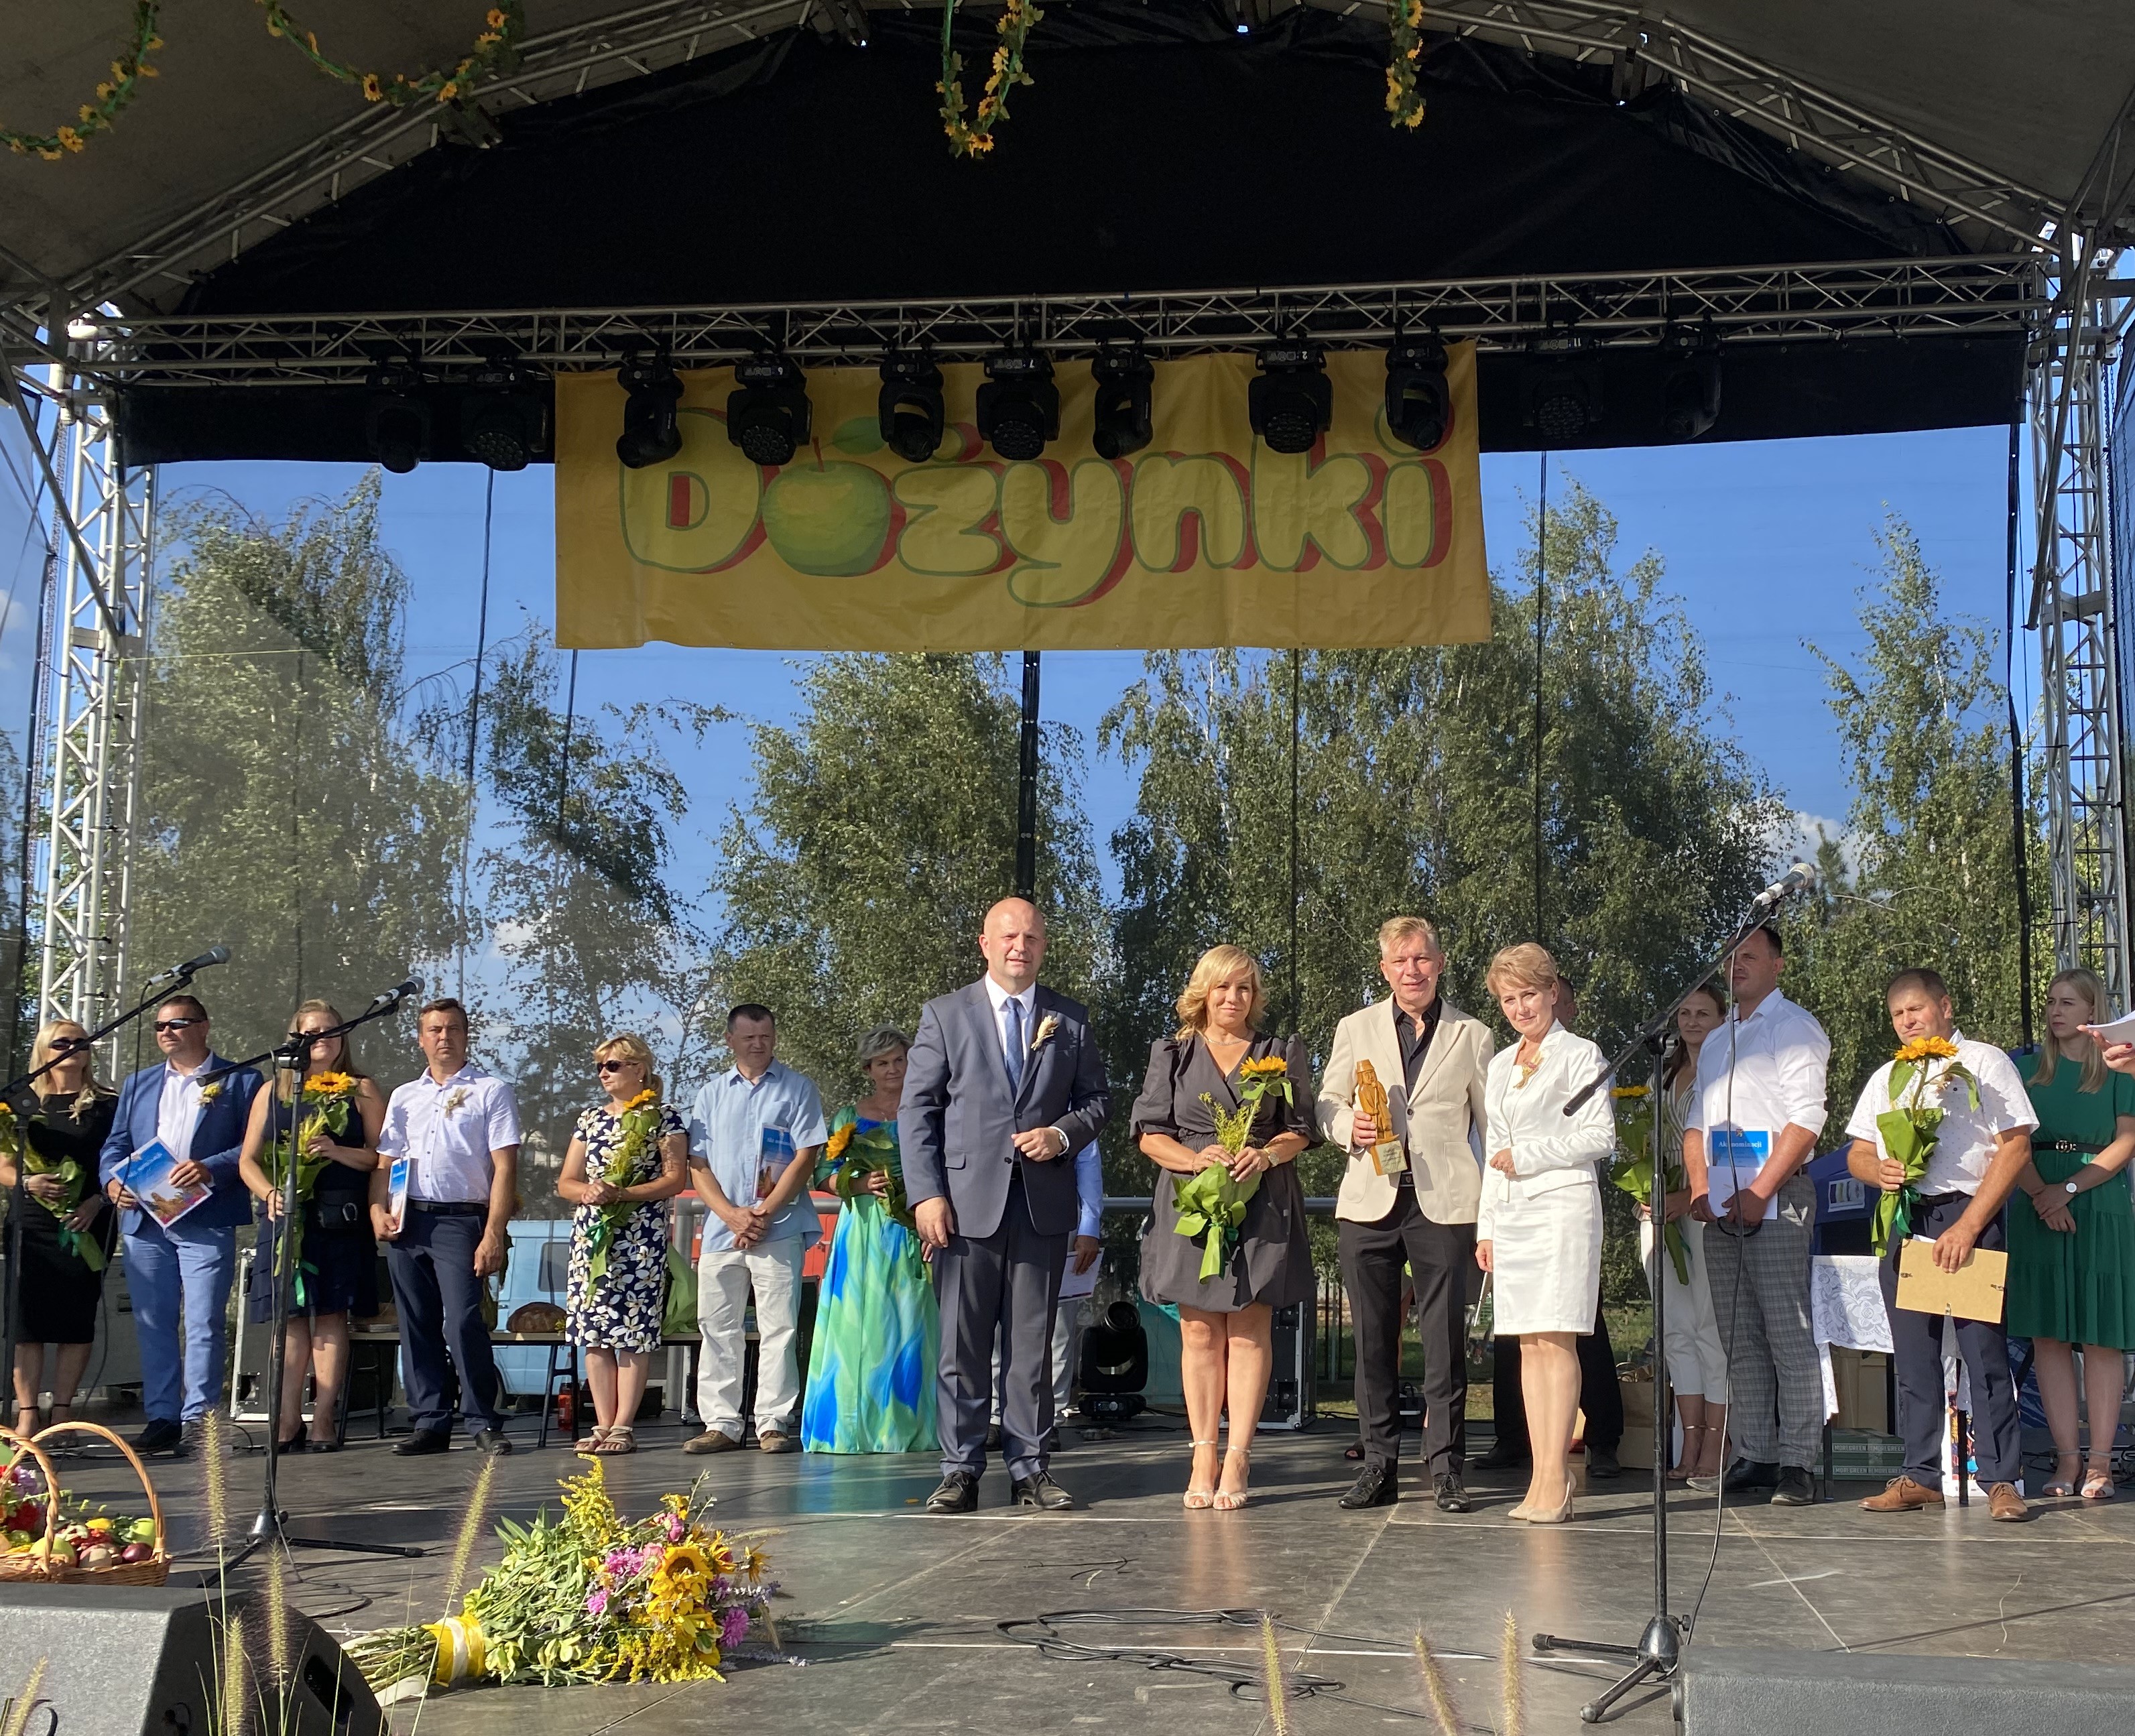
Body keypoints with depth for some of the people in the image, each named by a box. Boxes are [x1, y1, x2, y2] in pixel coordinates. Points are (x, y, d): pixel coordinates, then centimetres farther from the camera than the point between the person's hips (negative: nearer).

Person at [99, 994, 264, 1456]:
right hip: (144, 1221, 5)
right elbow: (115, 1144, 16)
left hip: (206, 1222, -5)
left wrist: (211, 1168, -18)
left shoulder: (240, 1082, 6)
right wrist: (113, 1180, -4)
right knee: (153, 1326, 6)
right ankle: (161, 1417, 13)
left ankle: (198, 1418, -3)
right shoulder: (138, 1084, 21)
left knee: (203, 1325, -7)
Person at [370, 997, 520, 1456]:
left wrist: (494, 1234, -13)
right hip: (407, 1223, 5)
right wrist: (378, 1210, -2)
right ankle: (428, 1423, 12)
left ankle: (484, 1422, -4)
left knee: (464, 1324, -13)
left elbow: (504, 1168, -4)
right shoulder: (404, 1097, 19)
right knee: (417, 1327, 5)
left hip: (461, 1220, -5)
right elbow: (384, 1162, 18)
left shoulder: (491, 1091, 4)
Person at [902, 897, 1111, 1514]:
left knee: (1032, 1344, 5)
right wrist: (927, 1193, -7)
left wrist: (1063, 1133, -6)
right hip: (968, 1201, -2)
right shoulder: (945, 1015, 6)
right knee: (963, 1344, 0)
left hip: (1043, 1203, 2)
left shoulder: (1070, 1020, 12)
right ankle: (960, 1469, 7)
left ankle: (1028, 1468, 12)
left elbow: (1097, 1098, 15)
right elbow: (917, 1109, 2)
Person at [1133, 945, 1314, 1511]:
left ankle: (1237, 1459, -3)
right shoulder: (1172, 1054, 11)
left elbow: (1300, 1131, 9)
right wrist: (1196, 1159, -12)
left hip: (1262, 1204, -1)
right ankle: (1203, 1458, 3)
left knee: (1249, 1331, -4)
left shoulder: (1282, 1054, 11)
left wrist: (1267, 1155, -12)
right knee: (1199, 1332, 0)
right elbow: (1149, 1134, 6)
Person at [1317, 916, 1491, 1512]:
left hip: (1443, 1202, -2)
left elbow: (1492, 1123, 10)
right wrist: (1348, 1127, -8)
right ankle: (1379, 1465, 13)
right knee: (1373, 1338, 5)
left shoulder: (1472, 1036, 8)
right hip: (1369, 1203, 2)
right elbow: (1327, 1102, 16)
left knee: (1445, 1338, -2)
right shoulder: (1356, 1029, 12)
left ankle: (1445, 1468, 6)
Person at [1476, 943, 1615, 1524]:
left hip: (1564, 1204, -6)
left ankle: (1556, 1479, -12)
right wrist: (1486, 1226, 16)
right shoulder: (1500, 1066, 19)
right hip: (1512, 1214, 6)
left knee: (1557, 1340, -11)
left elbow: (1601, 1137, -6)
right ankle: (1540, 1480, 3)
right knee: (1529, 1344, 3)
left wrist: (1527, 1156, -8)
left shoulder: (1580, 1055, 0)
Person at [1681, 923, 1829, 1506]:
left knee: (1788, 1334, -9)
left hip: (1775, 1199, -7)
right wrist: (1700, 1189, 5)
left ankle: (1796, 1463, -8)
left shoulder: (1794, 1028, -1)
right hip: (1720, 1204, 7)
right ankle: (1753, 1456, 10)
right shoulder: (1716, 1040, 22)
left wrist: (1759, 1192, -15)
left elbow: (1806, 1119, -10)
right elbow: (1696, 1121, 21)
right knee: (1739, 1339, 7)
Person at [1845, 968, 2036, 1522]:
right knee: (1912, 1356, 6)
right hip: (1903, 1220, 5)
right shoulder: (1886, 1078, 20)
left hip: (1968, 1214, -5)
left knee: (1985, 1350, -6)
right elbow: (1857, 1153, 20)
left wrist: (1968, 1226, -14)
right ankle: (1921, 1476, 12)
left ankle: (2001, 1480, -1)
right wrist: (1879, 1169, -6)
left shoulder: (1985, 1064, 1)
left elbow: (2016, 1148, -7)